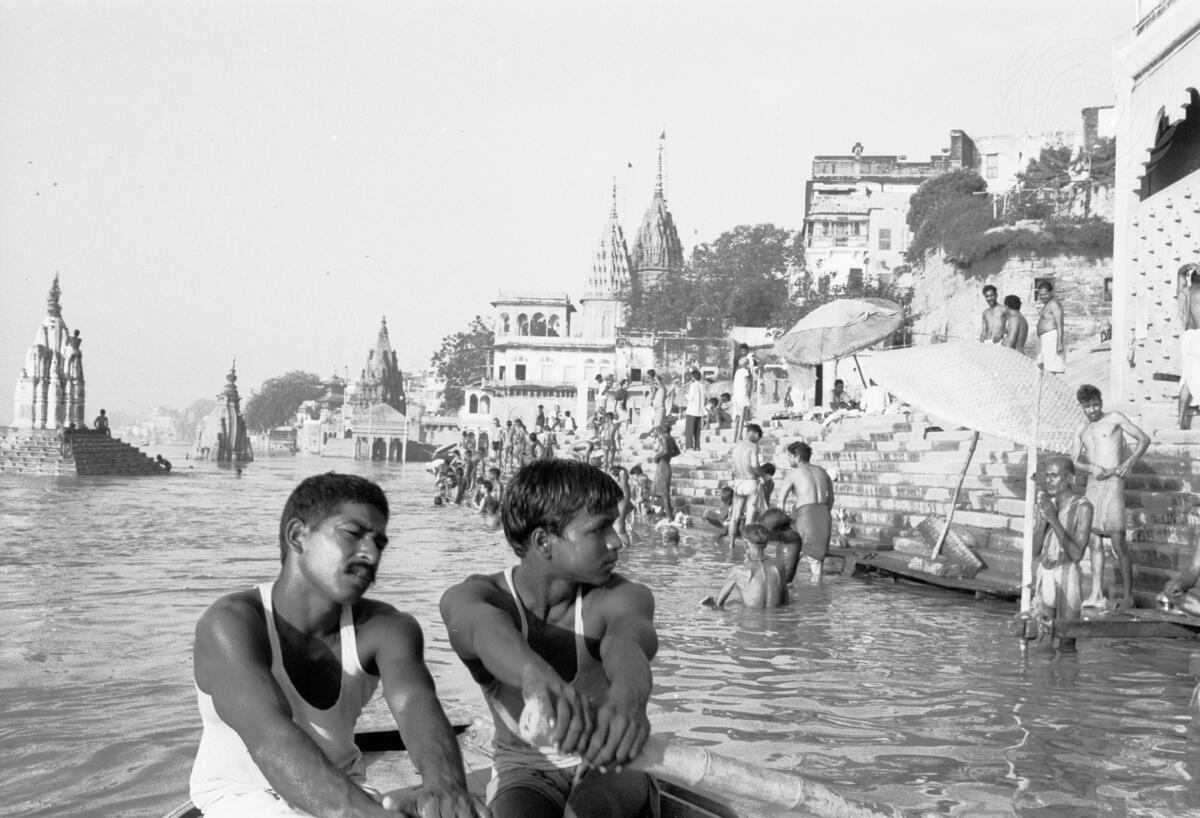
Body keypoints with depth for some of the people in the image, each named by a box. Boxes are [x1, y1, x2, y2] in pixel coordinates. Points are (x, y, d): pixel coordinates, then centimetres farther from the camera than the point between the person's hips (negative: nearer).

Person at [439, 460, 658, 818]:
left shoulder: (623, 597, -11)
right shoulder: (469, 596, -14)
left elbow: (626, 641, -35)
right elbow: (486, 628, -39)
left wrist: (628, 695, -60)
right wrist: (536, 675, -64)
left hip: (610, 765, 1)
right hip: (523, 771, 0)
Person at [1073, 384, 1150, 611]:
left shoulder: (1115, 418, 2)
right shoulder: (1081, 429, 15)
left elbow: (1144, 439, 0)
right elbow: (1076, 462, 7)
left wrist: (1130, 462, -15)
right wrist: (1091, 467, -14)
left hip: (1112, 484, -6)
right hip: (1092, 484, 6)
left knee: (1119, 545, -10)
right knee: (1095, 542, 4)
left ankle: (1127, 596, -5)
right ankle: (1096, 595, 5)